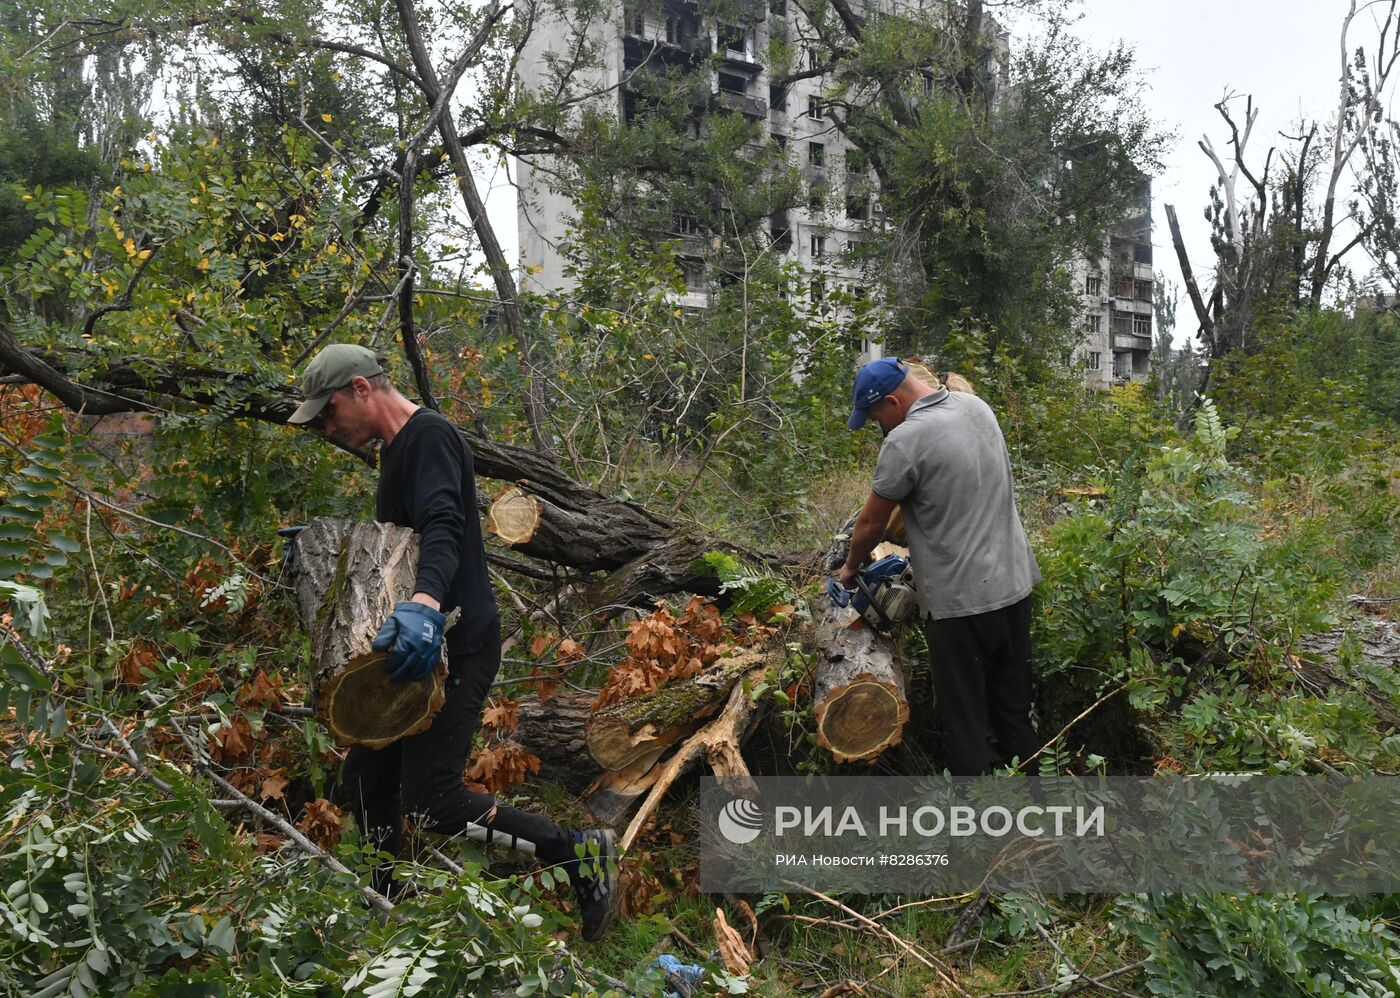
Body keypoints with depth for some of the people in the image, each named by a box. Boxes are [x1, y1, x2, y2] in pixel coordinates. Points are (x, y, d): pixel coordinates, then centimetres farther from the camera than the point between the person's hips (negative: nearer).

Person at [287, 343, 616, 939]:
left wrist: (424, 601, -48)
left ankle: (580, 851, -5)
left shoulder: (428, 435, -12)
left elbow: (443, 526, -31)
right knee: (364, 786, 11)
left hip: (453, 646, -10)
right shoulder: (396, 449, 20)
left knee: (430, 802, -14)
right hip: (420, 646, 10)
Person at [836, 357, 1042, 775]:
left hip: (962, 602, -8)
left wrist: (850, 568, 13)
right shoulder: (977, 407, 6)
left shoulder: (905, 441, -17)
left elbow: (871, 524, -6)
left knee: (964, 726, 4)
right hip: (1015, 585, 8)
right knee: (1014, 713, 19)